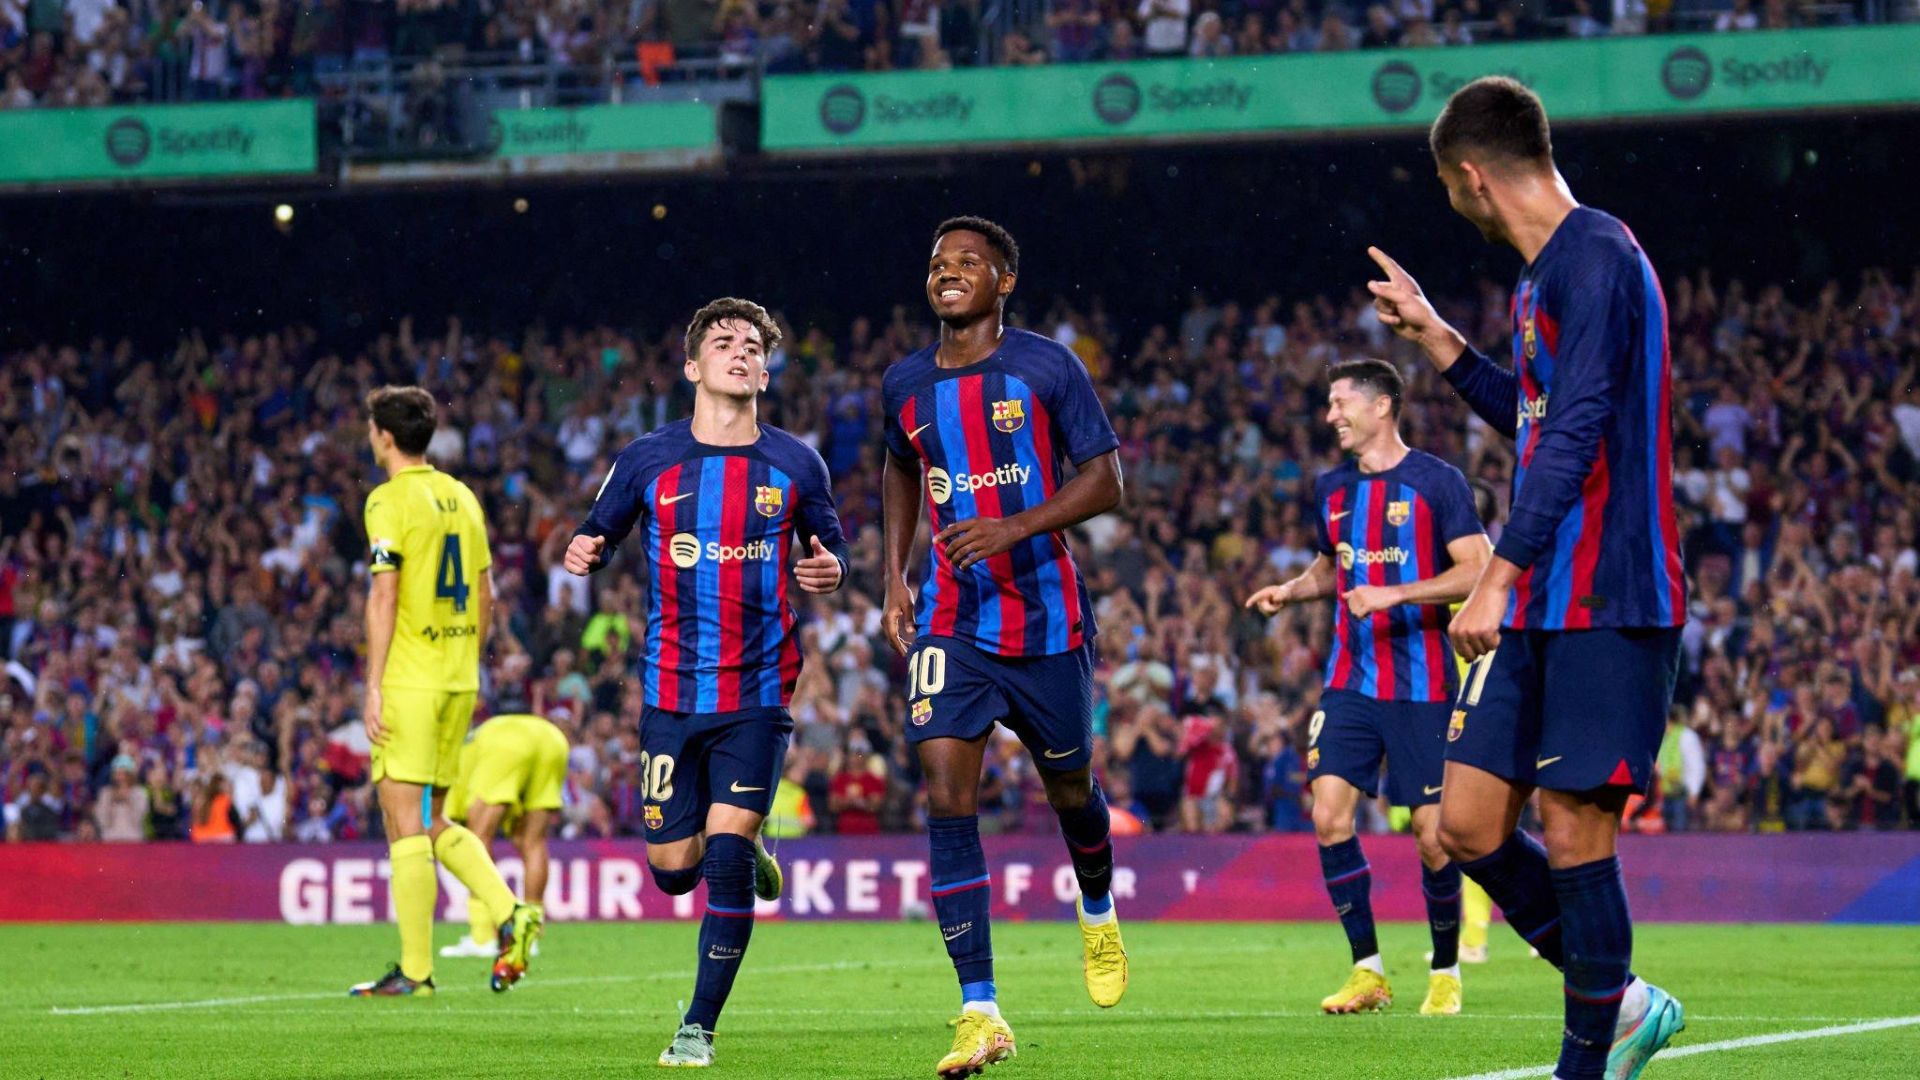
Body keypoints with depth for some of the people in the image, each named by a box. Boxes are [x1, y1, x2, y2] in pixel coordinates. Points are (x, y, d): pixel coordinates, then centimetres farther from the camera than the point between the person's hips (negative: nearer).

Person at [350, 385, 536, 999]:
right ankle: (510, 914, -2)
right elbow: (484, 594, 16)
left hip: (410, 680, -7)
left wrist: (374, 686, -15)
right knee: (433, 823, 15)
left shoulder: (390, 500, -9)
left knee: (405, 822, -4)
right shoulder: (462, 497, 13)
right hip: (459, 681, 7)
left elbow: (384, 595, -15)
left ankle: (415, 970, -5)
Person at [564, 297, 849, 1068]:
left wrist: (830, 571, -11)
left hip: (759, 693, -1)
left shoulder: (795, 464, 3)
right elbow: (600, 533, 10)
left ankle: (699, 1027, -1)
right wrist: (584, 552, -13)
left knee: (726, 856, -13)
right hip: (672, 691, 1)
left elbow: (829, 547, 13)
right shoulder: (648, 460, 2)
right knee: (674, 872, 2)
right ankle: (747, 848, 39)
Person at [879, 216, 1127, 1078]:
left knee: (1069, 788, 13)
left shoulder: (1047, 368, -6)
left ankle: (1098, 912, 50)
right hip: (951, 624, 2)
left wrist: (1015, 527, -23)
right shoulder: (905, 385, 6)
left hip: (1046, 617, -2)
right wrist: (894, 573, 14)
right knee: (947, 795, -14)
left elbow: (1104, 482, -9)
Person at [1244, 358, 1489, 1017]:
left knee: (1433, 833, -4)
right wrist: (1292, 590, 8)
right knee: (1329, 814, -9)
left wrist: (1395, 595, -20)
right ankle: (1368, 971, 0)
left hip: (1422, 684, -5)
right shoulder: (1332, 488, 12)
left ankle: (1446, 973, 15)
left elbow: (1476, 572, -11)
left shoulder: (1437, 482, -6)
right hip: (1350, 681, 5)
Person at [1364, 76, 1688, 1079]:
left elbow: (1576, 434, -22)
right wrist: (1435, 339, 29)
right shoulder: (1548, 274, 18)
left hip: (1606, 606, -10)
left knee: (1574, 837, -6)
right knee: (1471, 827, 6)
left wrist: (1501, 574, -26)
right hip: (1539, 609, 10)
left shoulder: (1595, 258, -13)